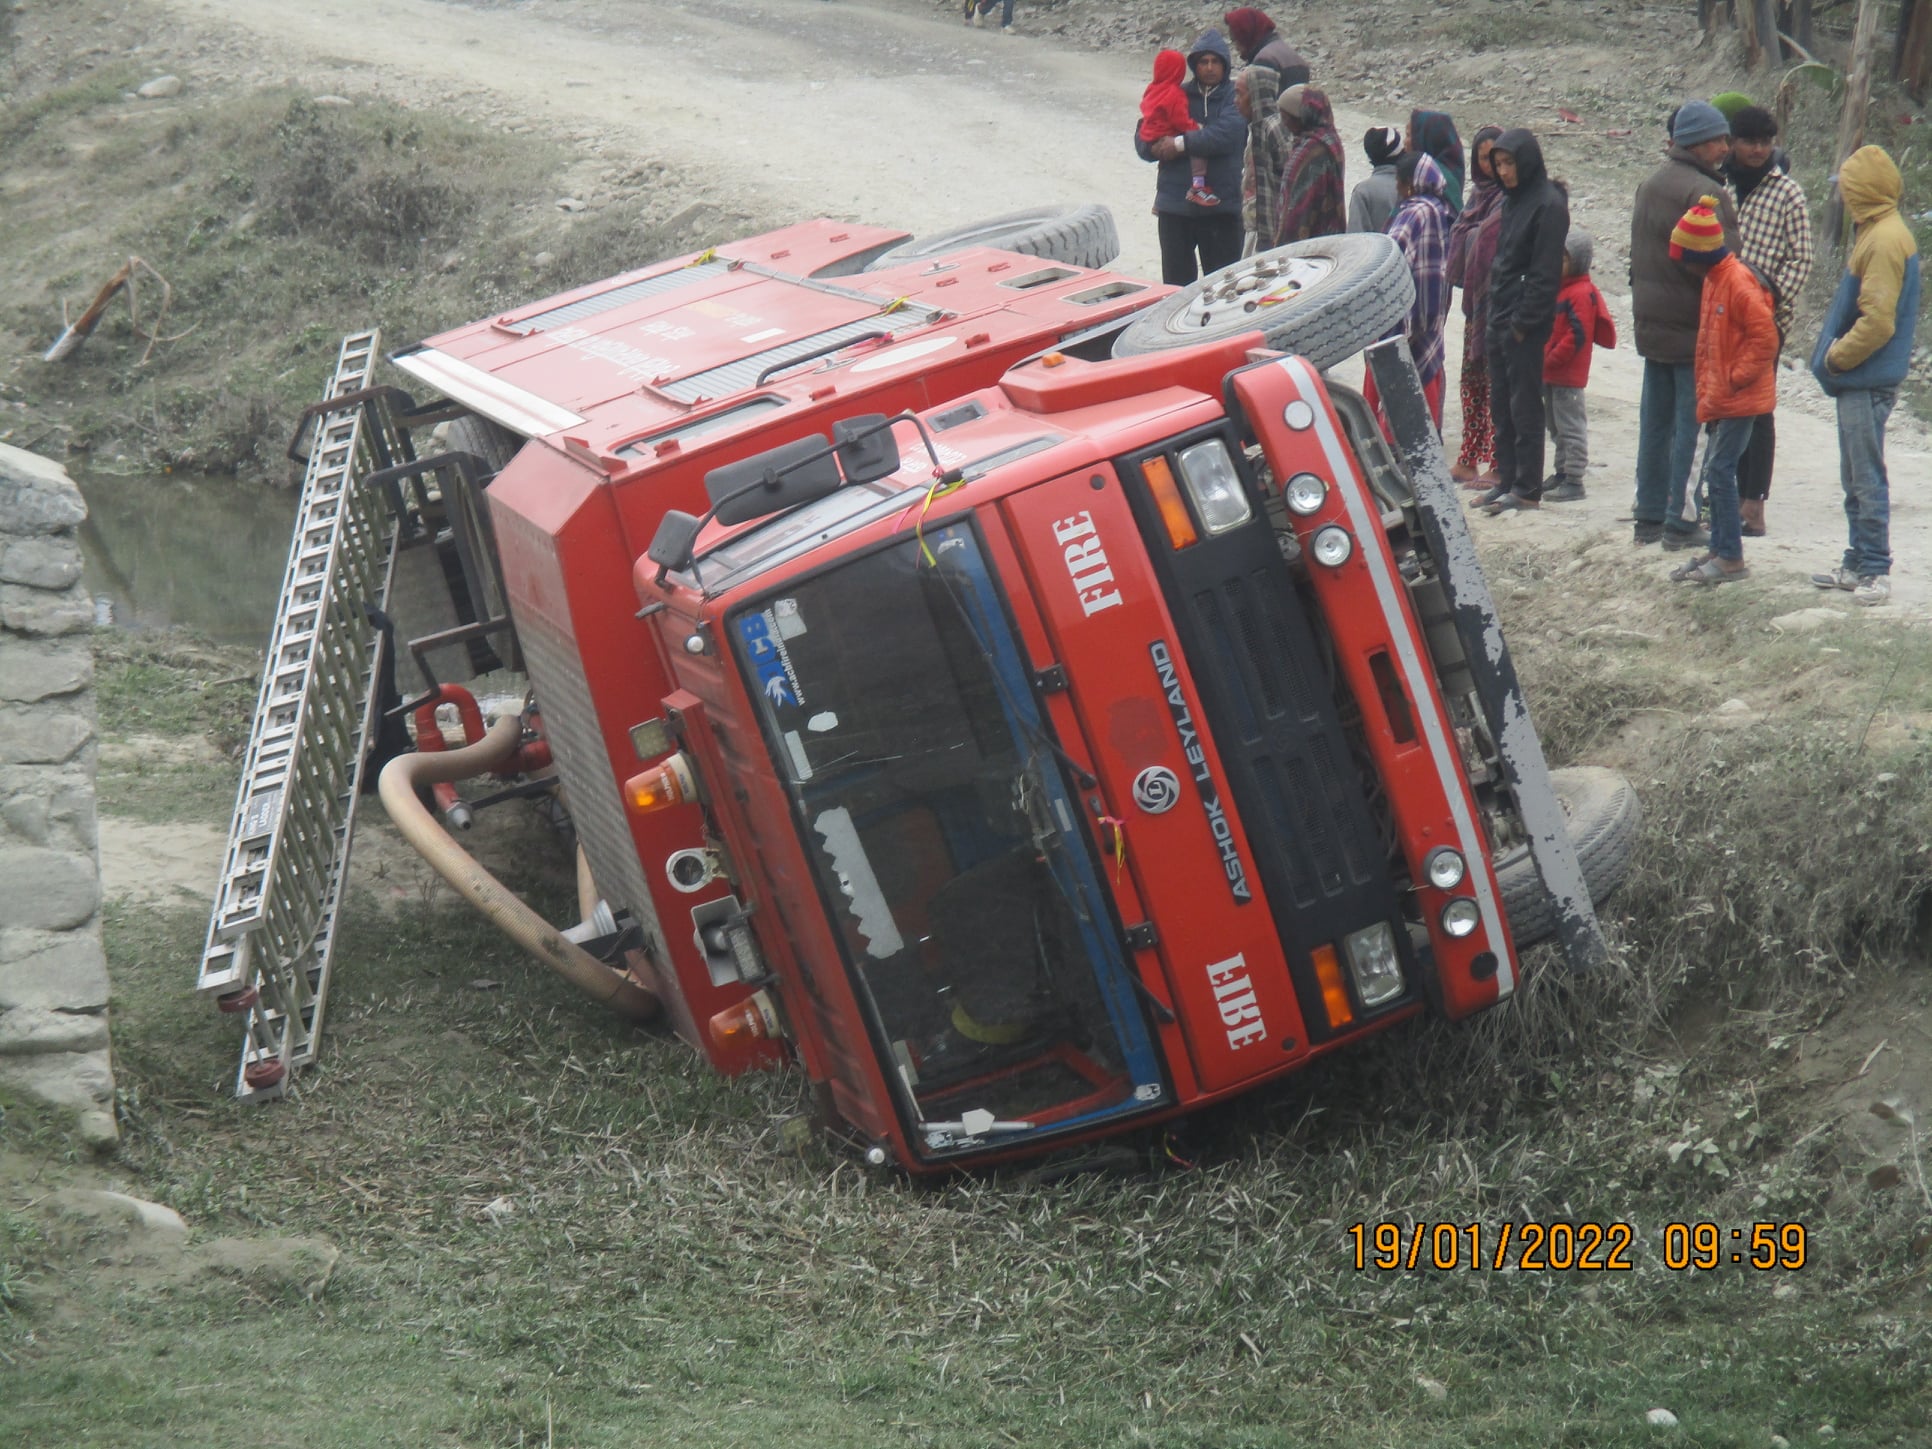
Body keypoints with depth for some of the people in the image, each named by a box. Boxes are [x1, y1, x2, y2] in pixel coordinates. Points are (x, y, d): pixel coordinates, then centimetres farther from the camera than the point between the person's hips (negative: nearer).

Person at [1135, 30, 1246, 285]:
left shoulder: (1234, 97, 2)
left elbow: (1228, 133, -17)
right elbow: (1143, 139, 8)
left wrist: (1180, 144, -14)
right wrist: (1161, 146, -14)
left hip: (1221, 206, -3)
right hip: (1174, 205, 3)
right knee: (1177, 282, 7)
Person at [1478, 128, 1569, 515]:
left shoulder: (1548, 204, -13)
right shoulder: (1512, 200, 15)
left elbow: (1544, 272, -17)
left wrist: (1522, 321, -17)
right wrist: (1496, 318, 13)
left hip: (1525, 326, -9)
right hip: (1501, 320, 9)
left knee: (1524, 406, -3)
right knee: (1501, 406, 12)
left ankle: (1527, 489, 2)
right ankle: (1507, 480, 19)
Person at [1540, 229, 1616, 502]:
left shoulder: (1582, 294, -16)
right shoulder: (1559, 289, 15)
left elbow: (1577, 335, -23)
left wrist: (1551, 360, -20)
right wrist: (1544, 359, 12)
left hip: (1568, 376, -10)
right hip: (1551, 375, 10)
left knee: (1571, 427, -5)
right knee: (1556, 426, 17)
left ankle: (1574, 481, -3)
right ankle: (1562, 473, 27)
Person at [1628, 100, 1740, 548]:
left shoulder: (1651, 184, 12)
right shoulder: (1705, 192, -17)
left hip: (1651, 322, 9)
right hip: (1693, 326, -9)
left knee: (1654, 422, 13)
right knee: (1691, 423, -3)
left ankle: (1649, 516, 18)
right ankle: (1678, 523, -2)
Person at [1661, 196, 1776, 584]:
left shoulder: (1738, 282, -19)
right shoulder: (1710, 281, 12)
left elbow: (1765, 338, -21)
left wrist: (1734, 379, -16)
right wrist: (1706, 392, 16)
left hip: (1741, 398, -10)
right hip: (1721, 398, 10)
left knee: (1720, 470, -9)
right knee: (1715, 470, 12)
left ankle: (1731, 558, -5)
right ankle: (1719, 550, 20)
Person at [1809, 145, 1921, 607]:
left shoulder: (1885, 240, -18)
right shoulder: (1878, 233, 13)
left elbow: (1877, 321, -23)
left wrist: (1835, 358, -12)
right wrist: (1835, 354, 13)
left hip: (1868, 382, -10)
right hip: (1859, 379, 10)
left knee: (1867, 479, -5)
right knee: (1855, 480, 15)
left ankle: (1876, 571, -1)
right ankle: (1857, 564, 22)